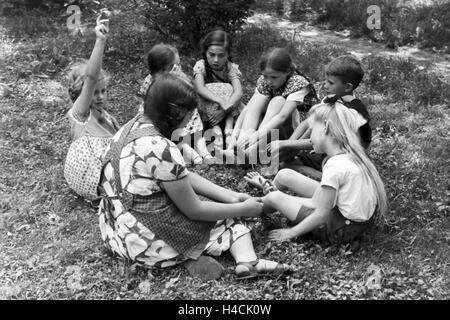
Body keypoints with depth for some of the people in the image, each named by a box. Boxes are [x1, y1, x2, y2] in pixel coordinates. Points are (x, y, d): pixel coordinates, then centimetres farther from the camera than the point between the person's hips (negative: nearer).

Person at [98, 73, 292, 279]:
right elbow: (194, 210, -16)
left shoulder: (136, 125, 2)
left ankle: (247, 263, -1)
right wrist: (243, 209, -4)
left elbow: (182, 177, 7)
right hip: (144, 240, -8)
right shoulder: (161, 149, -26)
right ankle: (247, 260, -7)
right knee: (231, 219, 8)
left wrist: (231, 196, 2)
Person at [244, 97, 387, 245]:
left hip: (343, 229, -8)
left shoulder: (335, 166, -28)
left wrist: (291, 233, -9)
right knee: (284, 175, 12)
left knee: (274, 198, 0)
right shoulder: (349, 153, 0)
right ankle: (269, 186, 48)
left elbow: (321, 214, -23)